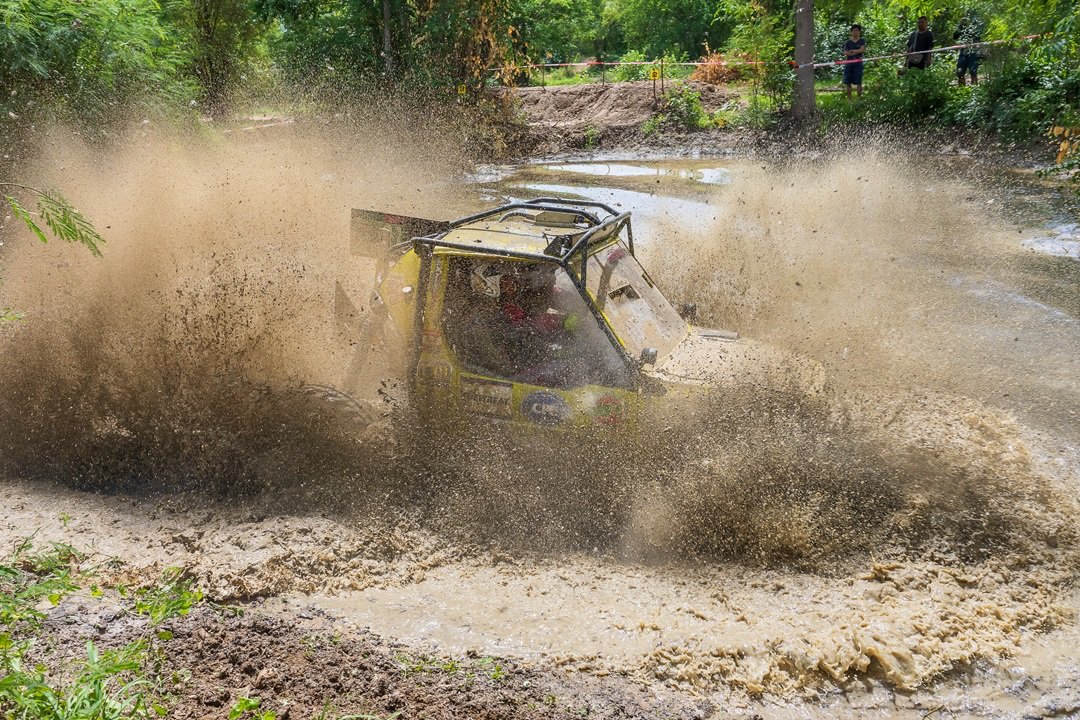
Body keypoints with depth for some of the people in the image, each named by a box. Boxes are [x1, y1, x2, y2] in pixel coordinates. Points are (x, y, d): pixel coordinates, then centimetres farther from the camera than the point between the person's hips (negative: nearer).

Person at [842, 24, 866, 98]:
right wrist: (857, 52, -10)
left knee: (858, 82, -5)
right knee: (848, 83, 2)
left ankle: (859, 97, 0)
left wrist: (852, 51, -7)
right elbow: (845, 53, -2)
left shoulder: (862, 41, 6)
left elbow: (862, 50, -8)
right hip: (849, 63, 2)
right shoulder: (848, 42, 10)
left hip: (858, 63, -2)